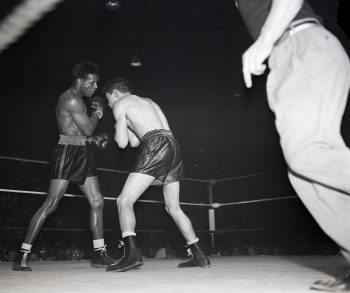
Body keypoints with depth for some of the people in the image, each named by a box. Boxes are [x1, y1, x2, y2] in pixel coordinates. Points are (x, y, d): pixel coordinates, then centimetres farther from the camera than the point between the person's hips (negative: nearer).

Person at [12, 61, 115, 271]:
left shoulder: (79, 101, 20)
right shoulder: (71, 99, -12)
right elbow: (88, 129, -13)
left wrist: (95, 141, 5)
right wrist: (98, 111, 3)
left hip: (82, 154, 9)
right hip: (67, 153, -9)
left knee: (97, 202, 4)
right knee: (50, 204, -10)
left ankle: (99, 254, 10)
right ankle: (23, 255, -2)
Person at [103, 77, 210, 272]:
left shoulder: (120, 103, 11)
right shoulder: (148, 101, 33)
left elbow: (122, 142, 3)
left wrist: (119, 128, 22)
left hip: (155, 147, -8)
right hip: (173, 146, 8)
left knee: (125, 200, -5)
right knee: (173, 207, 15)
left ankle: (131, 253, -21)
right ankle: (199, 256, 15)